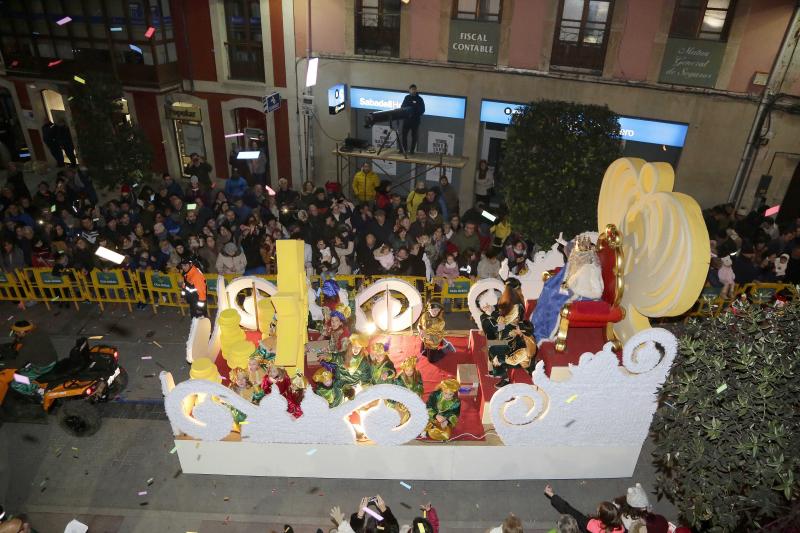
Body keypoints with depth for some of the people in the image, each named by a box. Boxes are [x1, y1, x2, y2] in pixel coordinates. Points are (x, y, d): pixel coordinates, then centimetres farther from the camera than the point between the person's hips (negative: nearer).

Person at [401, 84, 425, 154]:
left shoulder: (419, 99, -1)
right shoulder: (407, 97, 9)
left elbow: (422, 110, -2)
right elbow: (402, 106, 15)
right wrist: (404, 109, -7)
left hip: (415, 120, -3)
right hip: (406, 119, 3)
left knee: (414, 136, 3)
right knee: (404, 134, 1)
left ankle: (412, 150, 11)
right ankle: (404, 149, 12)